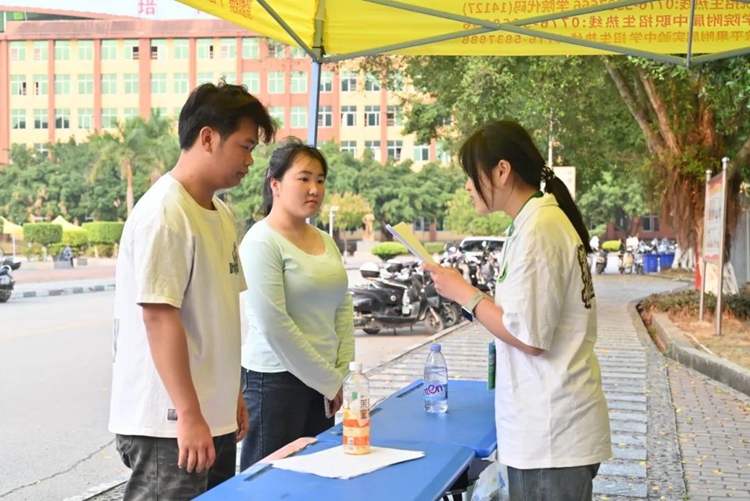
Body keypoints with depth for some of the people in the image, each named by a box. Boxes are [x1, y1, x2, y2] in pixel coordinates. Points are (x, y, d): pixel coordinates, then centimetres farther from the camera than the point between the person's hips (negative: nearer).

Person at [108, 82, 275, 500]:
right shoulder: (165, 213, -16)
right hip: (170, 425, -9)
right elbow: (159, 317, -21)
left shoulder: (221, 215, 12)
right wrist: (189, 416, -21)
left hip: (215, 419, 9)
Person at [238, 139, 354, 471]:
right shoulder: (261, 242, -12)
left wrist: (342, 374, 0)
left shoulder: (326, 241, 11)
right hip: (275, 381, -7)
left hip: (322, 383, 7)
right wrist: (329, 380, -12)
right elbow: (275, 325, -18)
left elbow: (343, 311, 10)